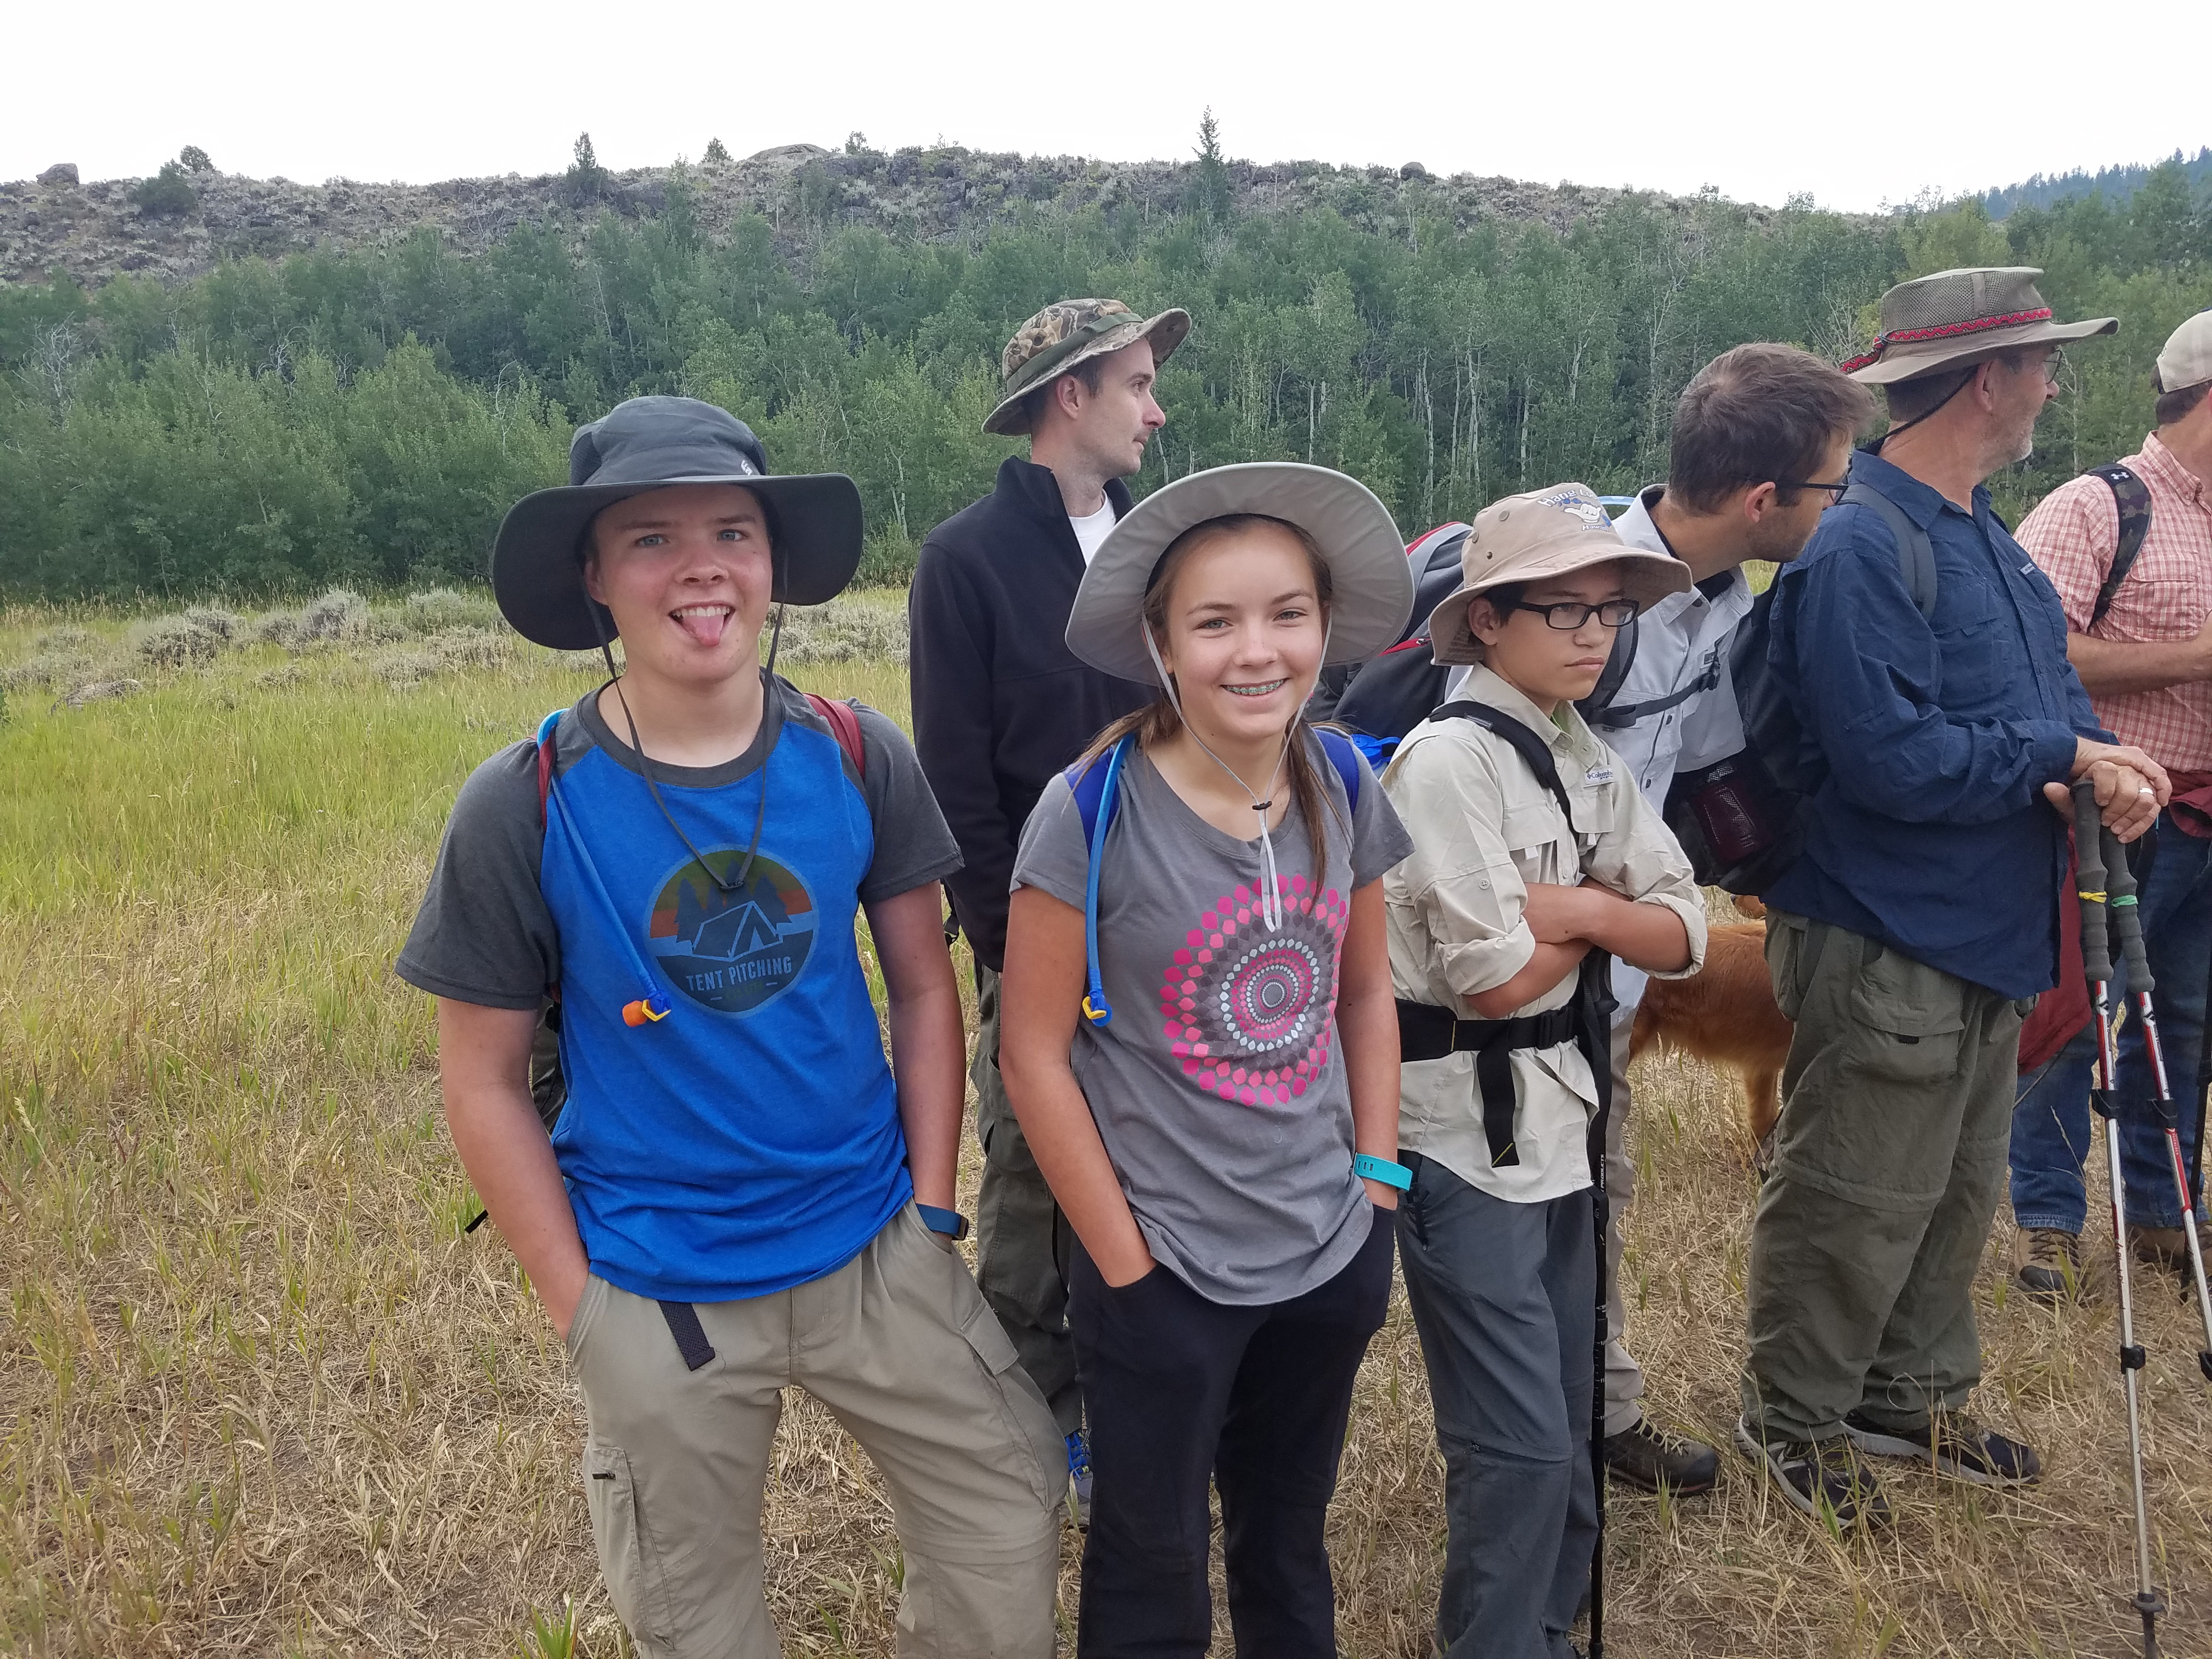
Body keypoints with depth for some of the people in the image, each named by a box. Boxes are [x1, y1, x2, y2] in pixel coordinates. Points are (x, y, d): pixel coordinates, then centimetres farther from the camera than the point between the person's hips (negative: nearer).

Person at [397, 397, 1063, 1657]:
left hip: (876, 1252, 2)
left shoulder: (858, 759, -9)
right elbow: (485, 1082, -7)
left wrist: (931, 1212, -1)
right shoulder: (524, 808, -15)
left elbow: (925, 988, 1)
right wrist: (583, 1309, -6)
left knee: (1014, 1530, 12)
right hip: (659, 1297, -1)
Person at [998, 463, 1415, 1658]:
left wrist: (1378, 1176, 3)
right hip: (1164, 1272, -4)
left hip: (1334, 1254, 4)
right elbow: (1033, 1055, -14)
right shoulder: (1092, 811, -19)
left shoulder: (1345, 788, -5)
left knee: (1290, 1545, 25)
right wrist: (1126, 1265, -10)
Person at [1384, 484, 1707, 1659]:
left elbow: (1682, 938, 3)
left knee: (1565, 1423, 19)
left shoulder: (1588, 760, 7)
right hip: (1463, 1133, -8)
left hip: (1559, 1116, 8)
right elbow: (1493, 980, -20)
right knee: (1519, 1444, -2)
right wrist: (1605, 912, -4)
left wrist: (1579, 909, -15)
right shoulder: (1449, 759, -16)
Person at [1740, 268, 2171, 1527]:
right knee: (1856, 1205, 4)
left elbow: (2046, 687, 15)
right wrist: (2067, 755, -16)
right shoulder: (1859, 548, -21)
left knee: (1961, 1190, 21)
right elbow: (1893, 760, -27)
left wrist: (2105, 759, -6)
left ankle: (1915, 1392, 40)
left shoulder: (1984, 534, 12)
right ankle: (1796, 1421, 24)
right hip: (1883, 953, -10)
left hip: (1987, 946, 10)